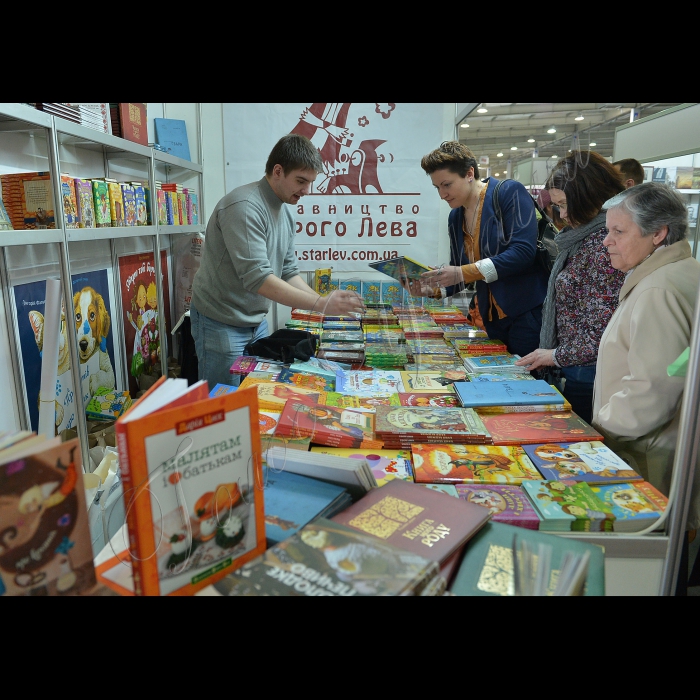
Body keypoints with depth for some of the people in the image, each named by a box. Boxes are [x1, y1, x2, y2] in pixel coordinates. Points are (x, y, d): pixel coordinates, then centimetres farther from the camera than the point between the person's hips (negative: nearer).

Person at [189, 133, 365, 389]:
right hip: (222, 324, -8)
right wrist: (321, 304, -29)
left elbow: (288, 271, 9)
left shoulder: (286, 210, 5)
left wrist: (326, 303, -5)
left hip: (257, 321, 8)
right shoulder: (244, 206, -22)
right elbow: (257, 279, -30)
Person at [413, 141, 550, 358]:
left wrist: (464, 273, -28)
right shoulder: (455, 217, 9)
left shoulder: (510, 192, -10)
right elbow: (457, 277, 13)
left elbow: (523, 252, -23)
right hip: (493, 318, 6)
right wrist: (433, 289, -8)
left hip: (529, 313, -6)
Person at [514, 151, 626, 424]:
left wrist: (557, 356, -12)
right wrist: (552, 355, 9)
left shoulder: (603, 245, -20)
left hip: (586, 375, -9)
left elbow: (603, 332, -22)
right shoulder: (583, 239, 10)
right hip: (574, 371, 9)